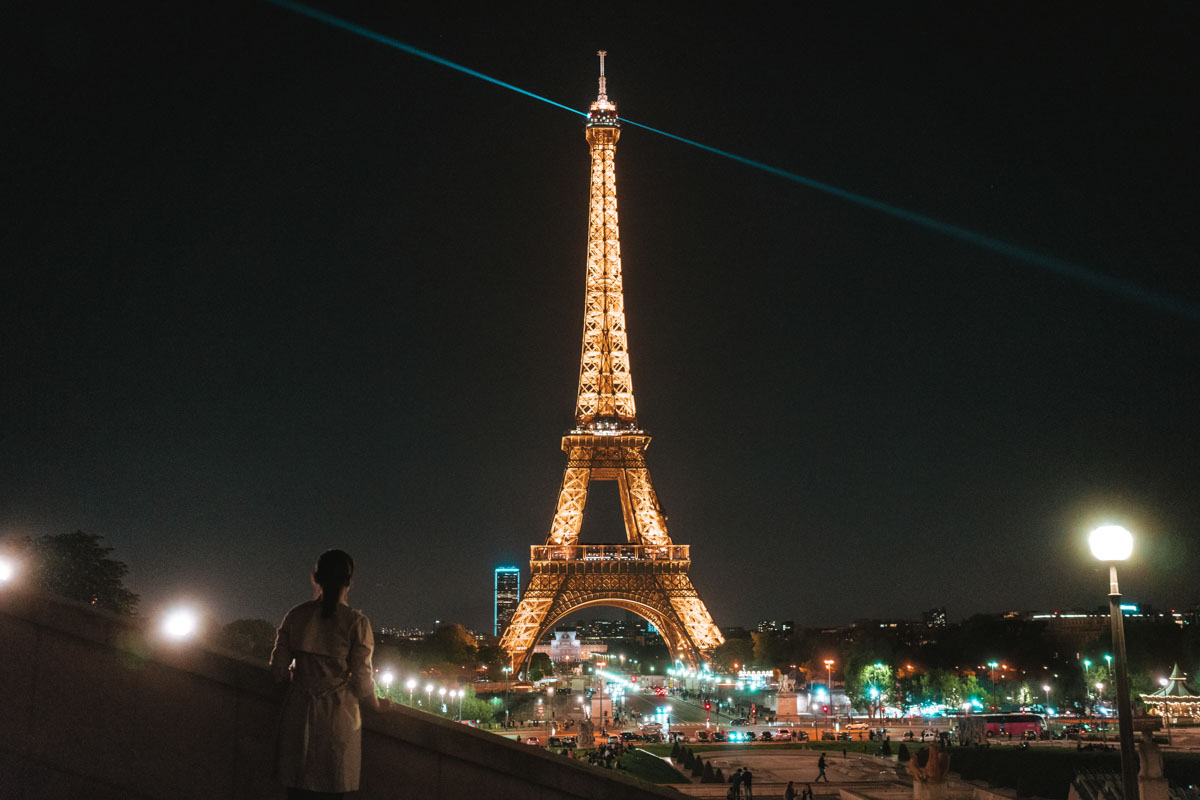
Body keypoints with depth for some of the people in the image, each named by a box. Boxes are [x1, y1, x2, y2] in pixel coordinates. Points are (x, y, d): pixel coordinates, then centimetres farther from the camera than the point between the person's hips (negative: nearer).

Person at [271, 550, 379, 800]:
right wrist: (375, 703, 11)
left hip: (298, 712, 3)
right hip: (337, 715, -3)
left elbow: (279, 670, 4)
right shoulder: (356, 622, -11)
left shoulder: (296, 616, -1)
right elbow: (361, 678, -8)